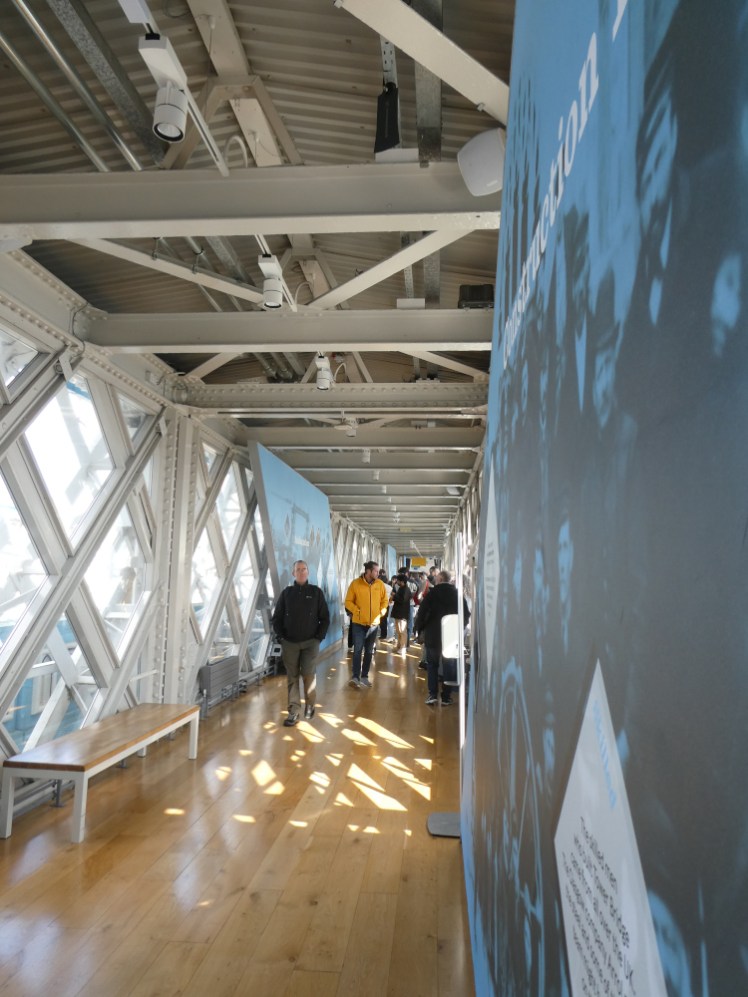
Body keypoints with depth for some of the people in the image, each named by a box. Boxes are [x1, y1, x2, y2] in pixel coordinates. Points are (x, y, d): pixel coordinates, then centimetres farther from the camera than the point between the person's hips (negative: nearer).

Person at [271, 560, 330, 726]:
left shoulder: (316, 592, 2)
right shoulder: (286, 592, 5)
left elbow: (325, 617, 2)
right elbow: (277, 617, 8)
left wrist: (319, 636, -5)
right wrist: (282, 636, -1)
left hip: (310, 642, -1)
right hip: (289, 643, 1)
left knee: (309, 675, -4)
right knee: (292, 677, 3)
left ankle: (310, 706, 17)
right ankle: (294, 711, 7)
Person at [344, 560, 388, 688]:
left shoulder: (380, 584, 0)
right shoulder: (355, 583, -9)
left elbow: (385, 600, 12)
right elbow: (348, 601, -5)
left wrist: (382, 611, -3)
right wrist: (357, 611, -17)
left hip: (374, 623, 4)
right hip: (359, 623, -4)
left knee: (369, 651, 11)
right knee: (358, 650, -7)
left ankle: (364, 676, 20)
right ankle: (355, 677, -3)